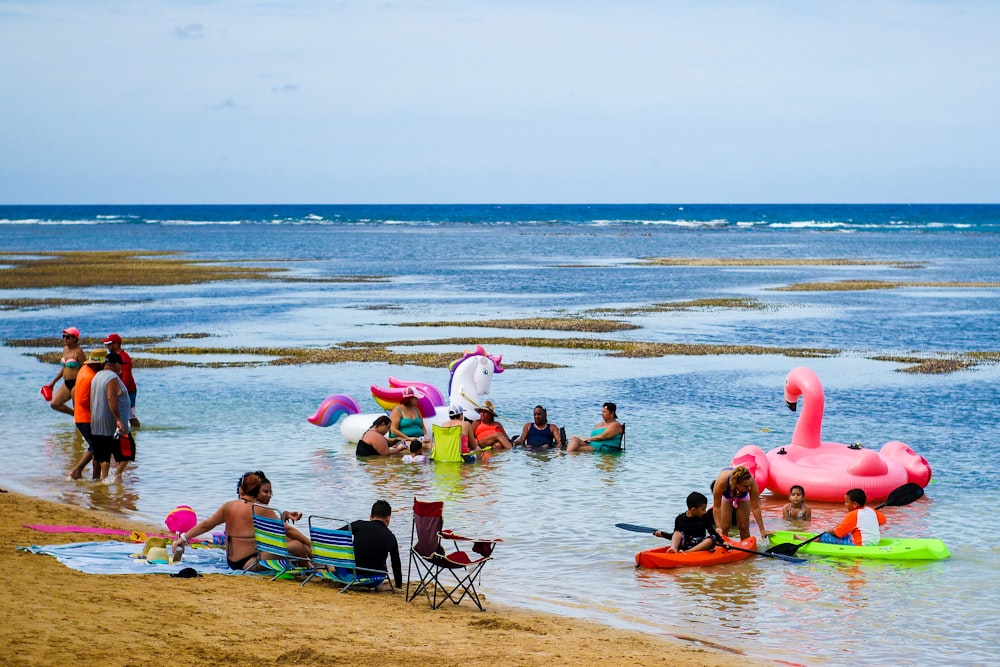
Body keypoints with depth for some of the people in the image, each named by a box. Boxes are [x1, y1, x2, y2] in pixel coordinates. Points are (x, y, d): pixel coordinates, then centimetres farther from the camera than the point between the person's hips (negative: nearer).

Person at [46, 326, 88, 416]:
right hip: (67, 384, 9)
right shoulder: (65, 349, 11)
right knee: (54, 404, 2)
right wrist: (53, 381, 22)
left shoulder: (78, 352, -14)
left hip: (76, 383, -9)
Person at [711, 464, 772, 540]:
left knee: (744, 527, 0)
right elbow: (716, 507, -36)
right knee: (725, 527, -9)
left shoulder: (751, 482, -41)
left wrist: (762, 530, -27)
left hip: (743, 497, 1)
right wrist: (719, 529, -42)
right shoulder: (722, 481, -46)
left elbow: (755, 508, -31)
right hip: (726, 496, -1)